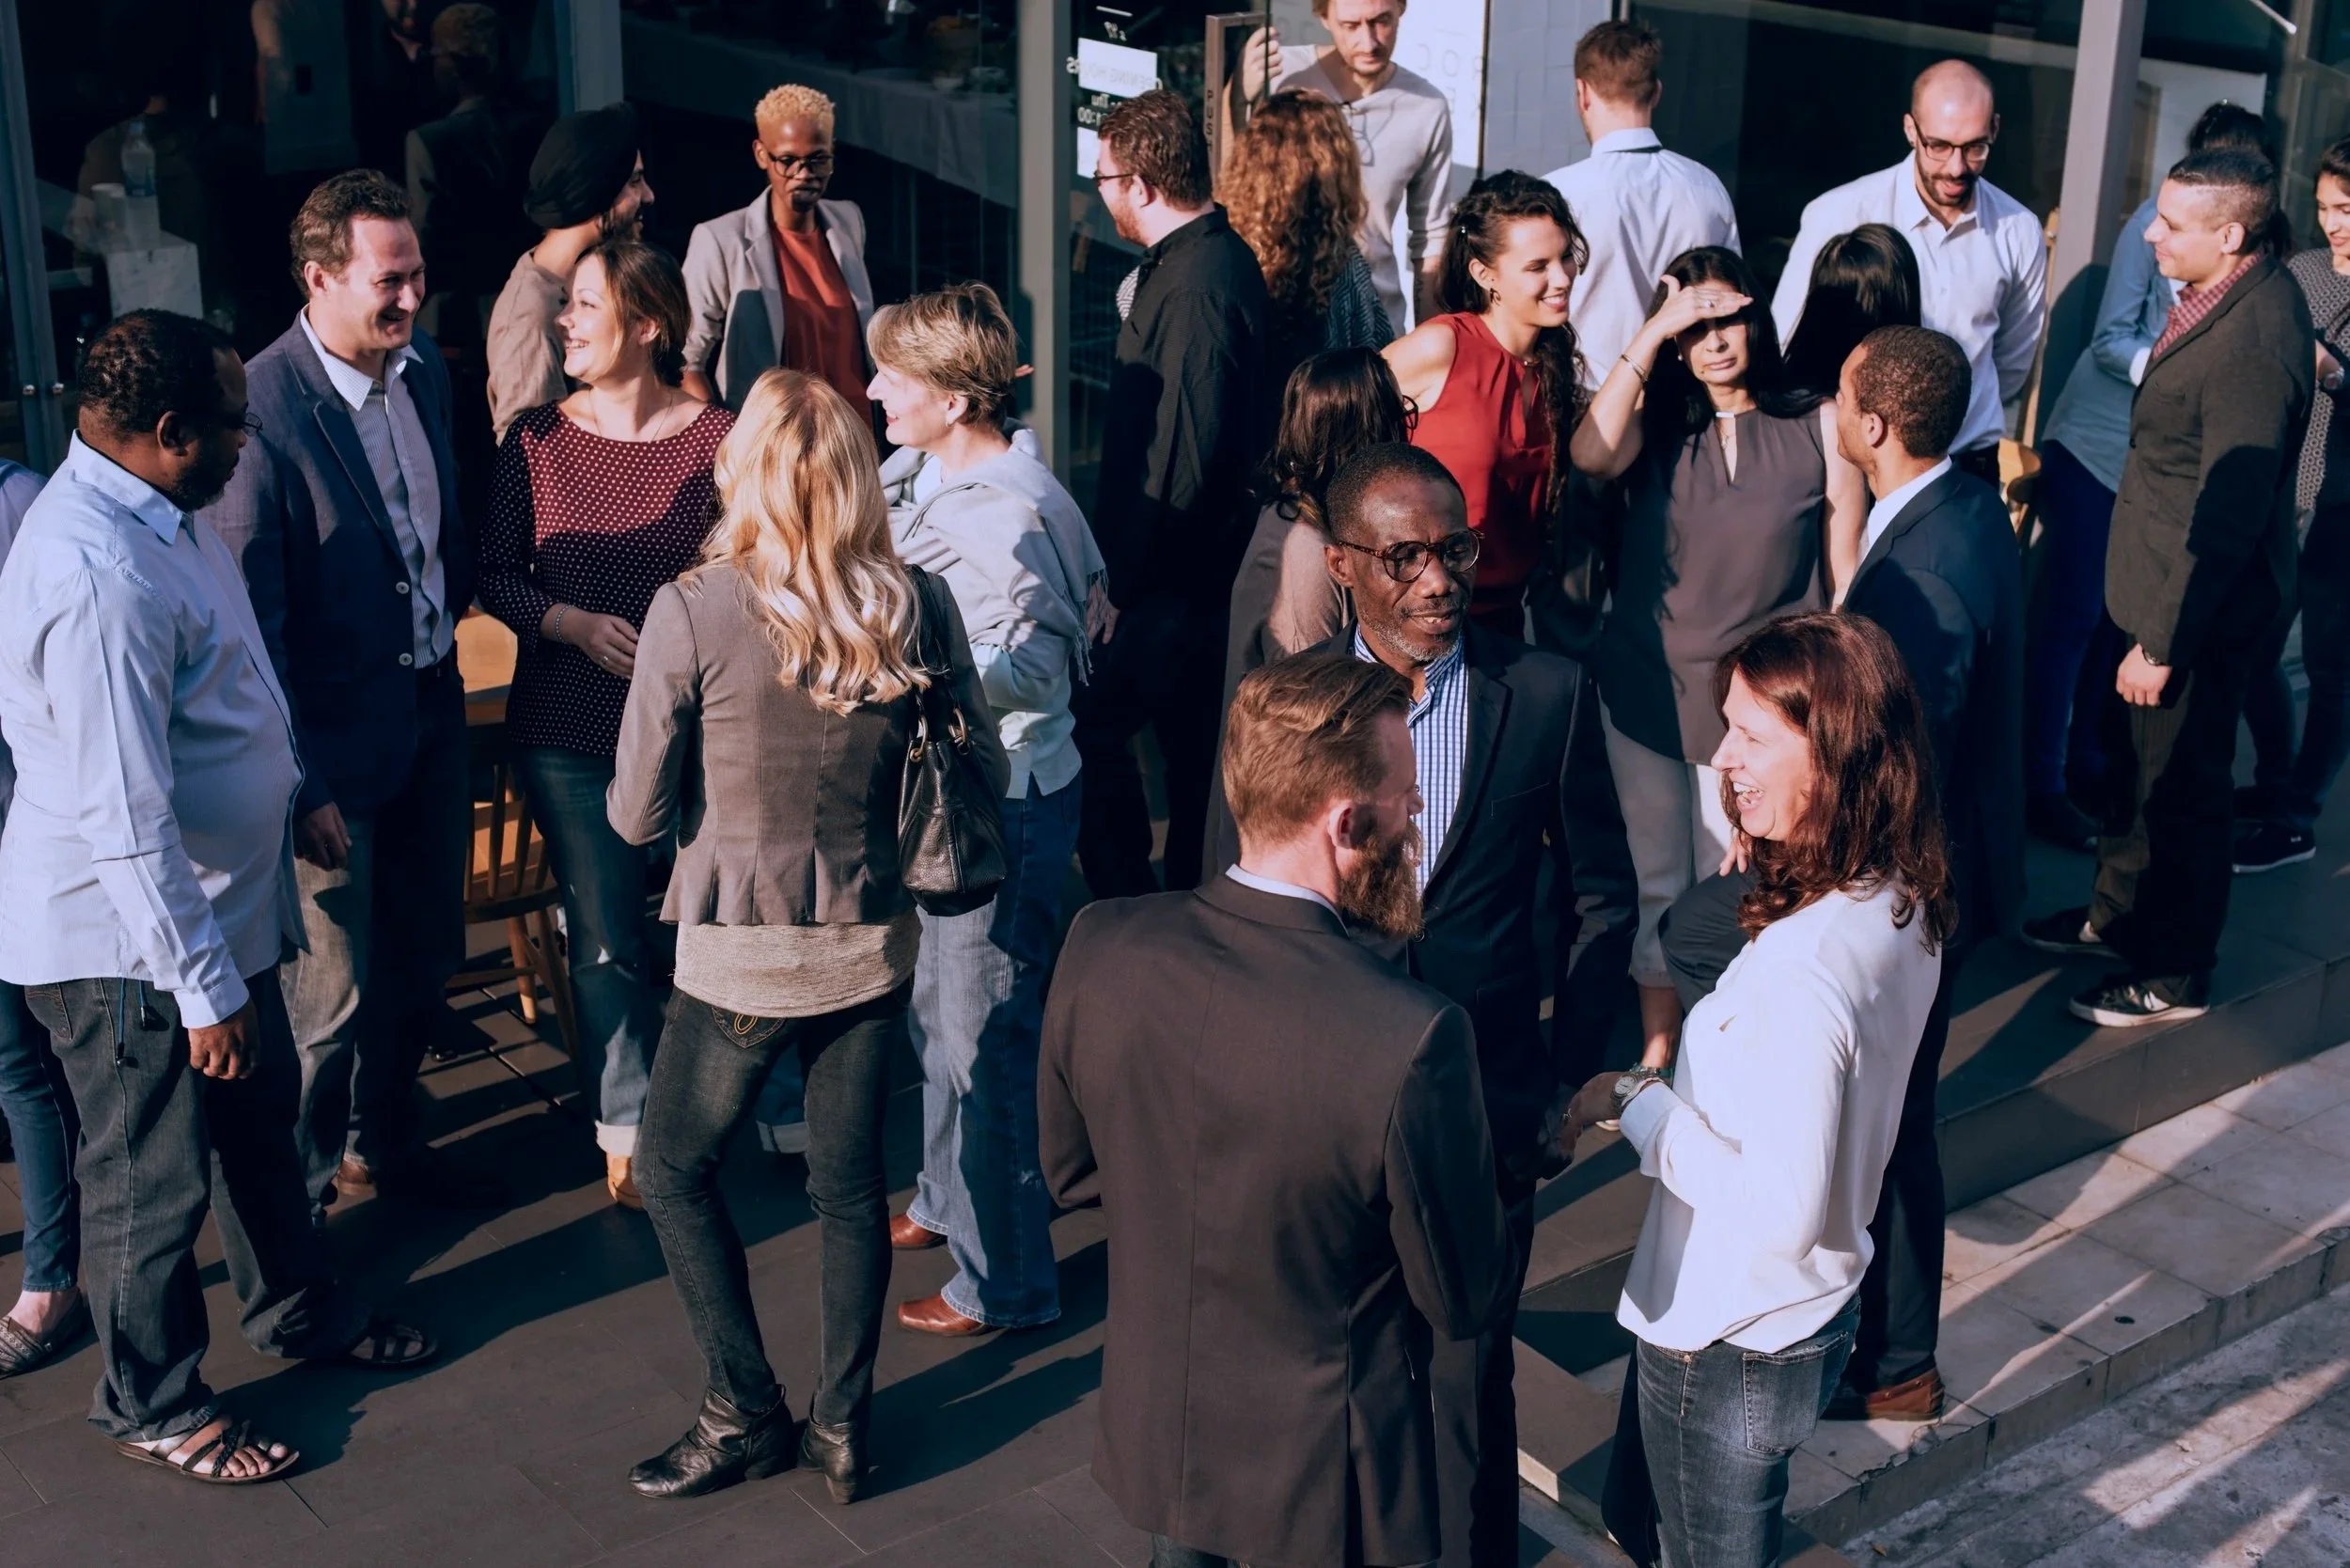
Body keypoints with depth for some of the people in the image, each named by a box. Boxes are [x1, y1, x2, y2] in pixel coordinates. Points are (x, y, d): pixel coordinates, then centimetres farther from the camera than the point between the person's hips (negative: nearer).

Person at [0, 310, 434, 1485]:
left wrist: (295, 787, 27)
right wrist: (201, 988, -25)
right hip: (130, 945, -10)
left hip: (222, 901, 10)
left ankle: (297, 1311, 48)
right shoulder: (97, 575, -31)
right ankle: (151, 1407, 30)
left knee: (258, 1118, 26)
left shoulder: (157, 511, 2)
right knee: (157, 1179, 9)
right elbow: (127, 818, -30)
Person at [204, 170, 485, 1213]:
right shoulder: (261, 406, -22)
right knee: (335, 989, 6)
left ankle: (382, 1139, 42)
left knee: (426, 959, 20)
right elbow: (249, 614, -20)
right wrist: (299, 782, -19)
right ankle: (303, 1187, 28)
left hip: (432, 709, 7)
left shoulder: (425, 366, 1)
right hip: (336, 740, -7)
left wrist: (447, 615, 11)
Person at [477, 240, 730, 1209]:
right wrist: (577, 624, -14)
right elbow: (497, 577, 3)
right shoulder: (536, 441, -1)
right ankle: (631, 1135, 19)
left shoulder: (718, 440, -7)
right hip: (569, 731, 1)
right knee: (606, 940, 2)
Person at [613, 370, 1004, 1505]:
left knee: (674, 1169, 18)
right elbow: (982, 775, 2)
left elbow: (636, 815, -11)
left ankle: (747, 1415, 23)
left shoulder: (692, 613, -16)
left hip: (745, 956, -3)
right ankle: (844, 1428, 27)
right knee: (852, 1179, 17)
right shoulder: (917, 606, -8)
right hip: (874, 942, 3)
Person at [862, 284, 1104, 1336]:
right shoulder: (948, 481, 6)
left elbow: (1029, 671, -26)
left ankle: (1005, 1281, 12)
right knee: (937, 1006, 24)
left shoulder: (1008, 512, -24)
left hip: (1008, 799, -10)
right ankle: (947, 1200, 45)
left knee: (984, 1034, -1)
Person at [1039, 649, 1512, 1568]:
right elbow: (1465, 1303, -17)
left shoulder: (1100, 948, -18)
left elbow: (1069, 1174, -1)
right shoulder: (1413, 1042, -33)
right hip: (1322, 1480, -4)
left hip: (1152, 1439, 4)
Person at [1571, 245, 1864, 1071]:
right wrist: (1652, 333, -20)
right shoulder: (1656, 421, 1)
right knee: (1656, 879, 14)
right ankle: (1657, 1044, 30)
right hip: (1645, 686, 2)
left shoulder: (1819, 430, -3)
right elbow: (1592, 453, -23)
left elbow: (1843, 575, 0)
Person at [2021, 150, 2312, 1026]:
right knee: (2145, 762, 24)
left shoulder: (2254, 342, -30)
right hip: (2170, 587, 9)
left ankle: (2173, 977, 26)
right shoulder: (2245, 291, 0)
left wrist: (2163, 641, -21)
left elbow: (2228, 517, -27)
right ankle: (2118, 915, 44)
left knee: (2182, 787, 8)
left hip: (2202, 605, -9)